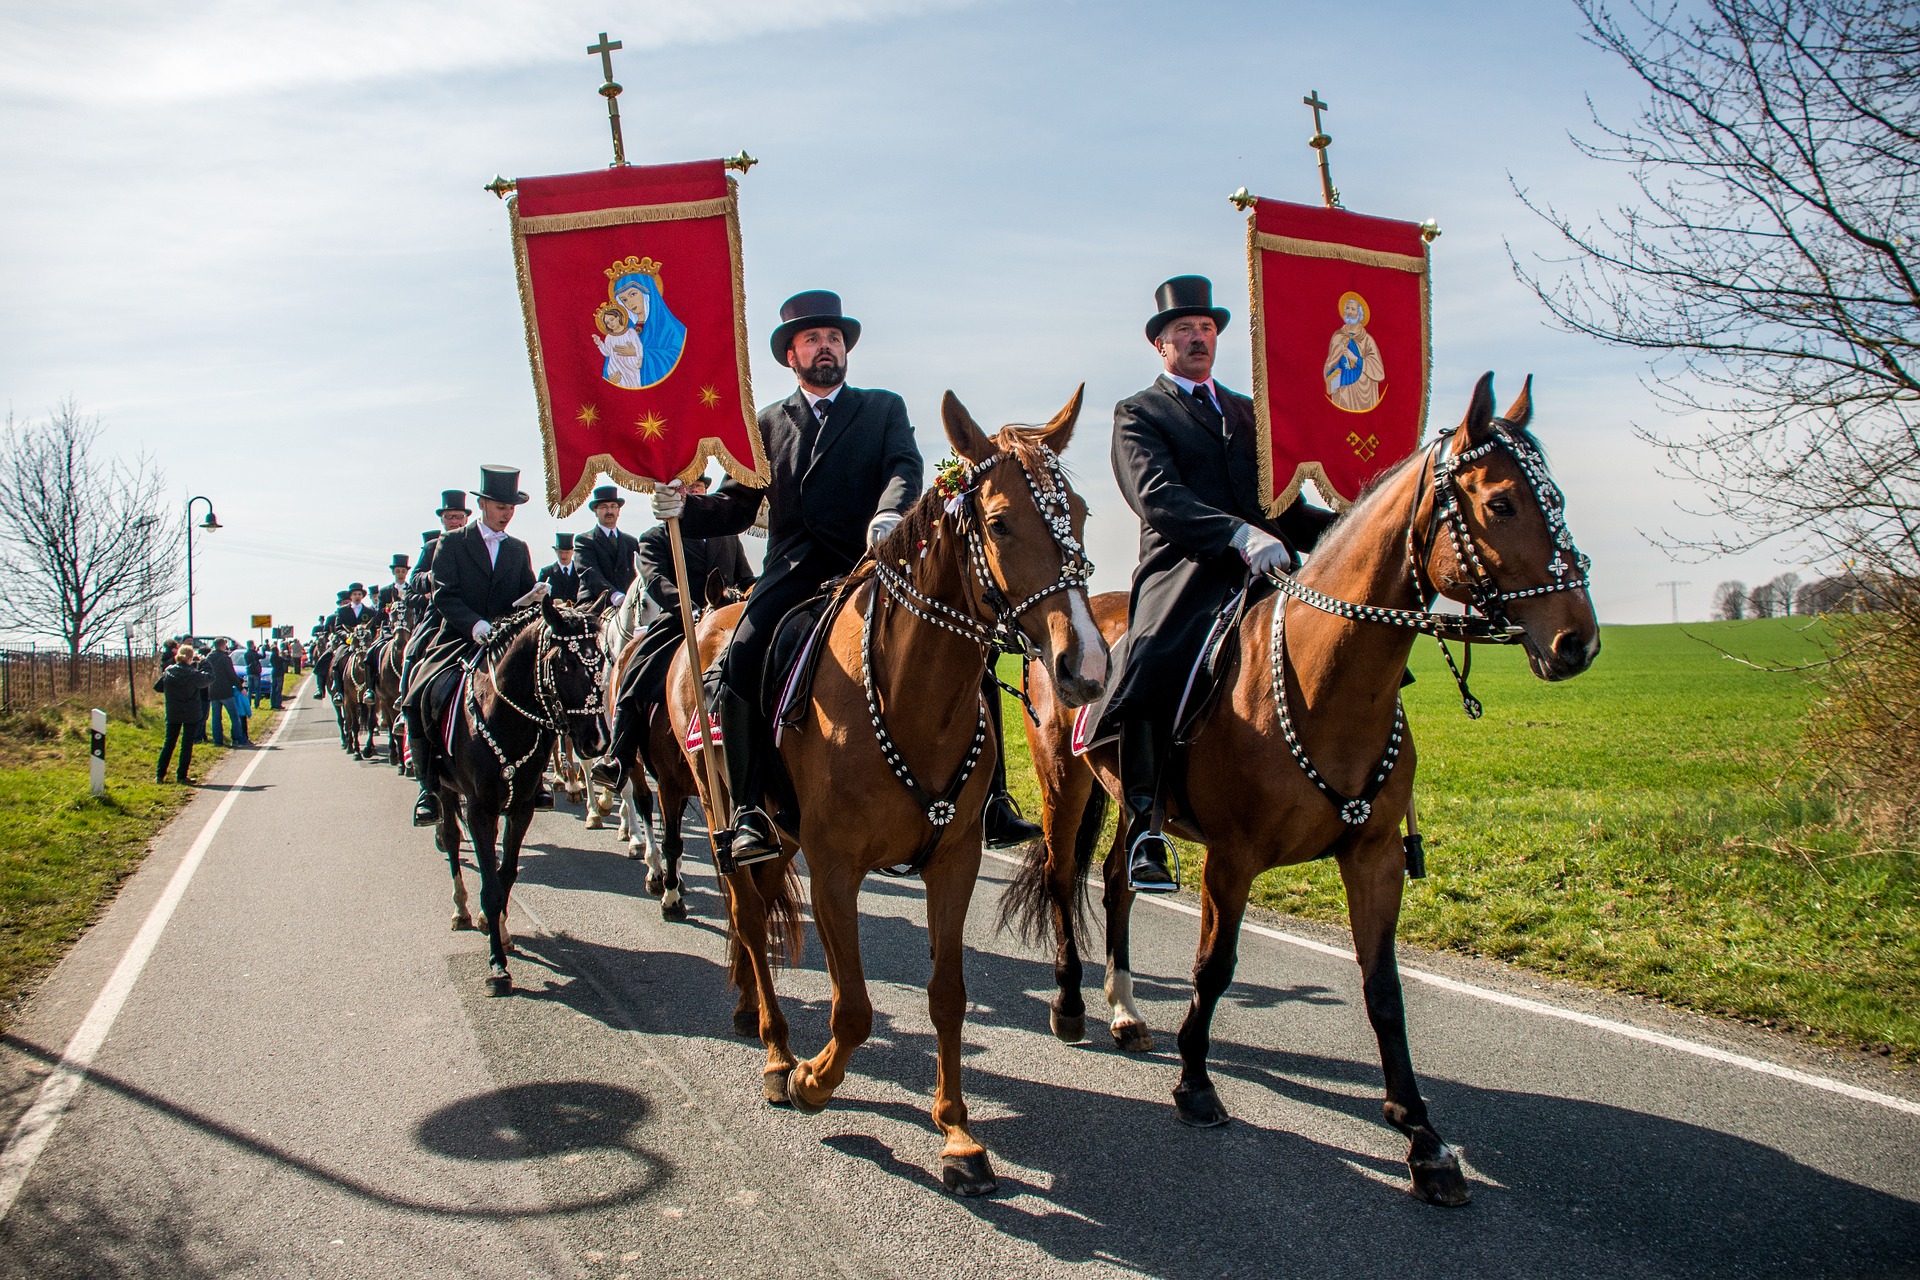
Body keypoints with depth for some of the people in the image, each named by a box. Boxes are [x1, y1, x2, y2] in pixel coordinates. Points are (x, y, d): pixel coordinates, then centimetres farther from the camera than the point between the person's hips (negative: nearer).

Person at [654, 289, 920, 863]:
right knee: (740, 659, -25)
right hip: (793, 573, 2)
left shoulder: (885, 408, 19)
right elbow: (736, 508, 18)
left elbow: (904, 469, -1)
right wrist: (683, 507, -4)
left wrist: (888, 515, -25)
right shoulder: (768, 423, 24)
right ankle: (751, 814, -16)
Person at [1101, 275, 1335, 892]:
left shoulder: (1248, 411, 29)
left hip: (1264, 571, 6)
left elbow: (1284, 506, 26)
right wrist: (1239, 534, -25)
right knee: (1151, 672, -31)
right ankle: (1145, 825, -17)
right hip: (1186, 575, -5)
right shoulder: (1139, 412, 11)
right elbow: (1158, 497, -8)